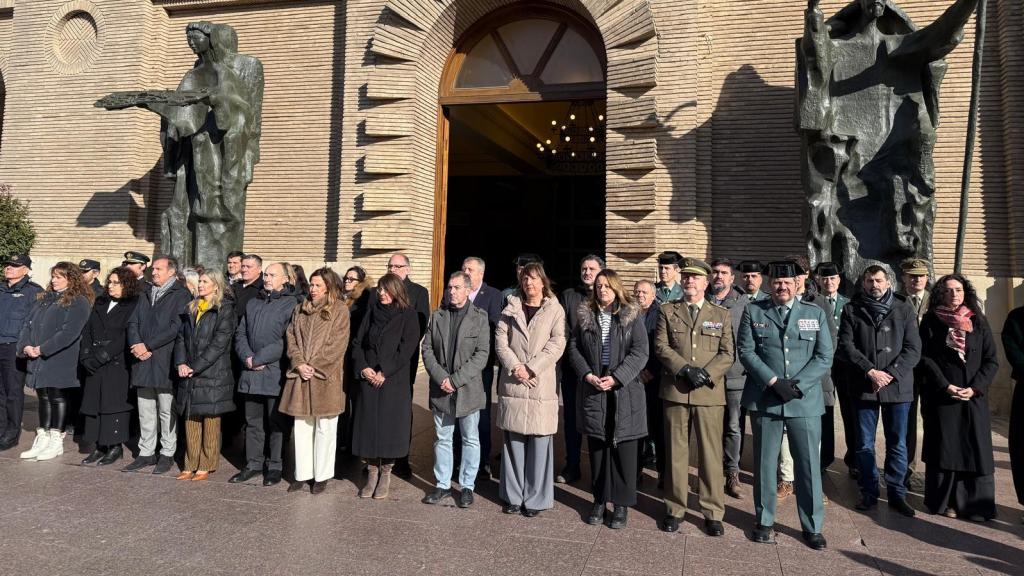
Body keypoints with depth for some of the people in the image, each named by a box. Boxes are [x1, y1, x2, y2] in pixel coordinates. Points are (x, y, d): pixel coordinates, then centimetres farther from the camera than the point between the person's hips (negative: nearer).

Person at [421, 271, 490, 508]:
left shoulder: (479, 317, -4)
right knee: (442, 439, 13)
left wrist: (456, 380, -16)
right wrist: (441, 377, -11)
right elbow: (427, 349, 4)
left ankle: (467, 486, 21)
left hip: (468, 389, -3)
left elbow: (482, 354, -11)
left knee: (470, 440, 8)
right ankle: (442, 484, 25)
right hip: (441, 390, 3)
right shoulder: (437, 316, 7)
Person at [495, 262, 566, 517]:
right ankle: (513, 496, 18)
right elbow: (500, 341, 3)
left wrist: (531, 369, -14)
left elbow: (556, 345, -6)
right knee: (513, 441, 8)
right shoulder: (510, 309, 11)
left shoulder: (555, 311, 4)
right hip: (512, 385, 2)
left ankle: (535, 498, 11)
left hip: (541, 386, -2)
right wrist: (515, 367, -12)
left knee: (539, 443, 1)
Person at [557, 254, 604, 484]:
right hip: (572, 368, 2)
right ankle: (571, 466, 17)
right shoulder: (568, 296, 10)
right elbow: (562, 331, 4)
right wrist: (576, 356, -6)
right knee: (571, 417, 7)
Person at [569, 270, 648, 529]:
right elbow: (574, 348, 5)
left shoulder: (632, 316, 0)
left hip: (624, 391, -2)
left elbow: (640, 352, -7)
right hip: (592, 390, 2)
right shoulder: (585, 315, 8)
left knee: (624, 448, 3)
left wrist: (616, 377, -16)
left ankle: (622, 504, 14)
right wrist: (587, 375, -9)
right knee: (597, 447, 10)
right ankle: (599, 500, 22)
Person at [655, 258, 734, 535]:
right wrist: (685, 369, -15)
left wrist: (707, 373, -13)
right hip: (675, 391, 0)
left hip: (710, 393, 0)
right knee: (676, 451, 7)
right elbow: (660, 346, -2)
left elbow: (728, 353, 3)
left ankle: (713, 512, 15)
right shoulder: (667, 311, 8)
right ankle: (674, 509, 19)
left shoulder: (721, 315, 10)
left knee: (711, 453, 3)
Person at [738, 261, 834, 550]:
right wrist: (773, 382, -14)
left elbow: (824, 357, 1)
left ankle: (813, 526, 21)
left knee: (809, 464, 5)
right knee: (765, 462, 9)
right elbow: (746, 352, -3)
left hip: (805, 400, 1)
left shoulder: (815, 314, 7)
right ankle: (764, 520, 24)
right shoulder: (753, 311, 5)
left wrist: (797, 386, -11)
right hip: (764, 399, 0)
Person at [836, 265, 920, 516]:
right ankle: (869, 491, 21)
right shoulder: (852, 310, 3)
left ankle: (897, 493, 21)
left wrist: (890, 373, -13)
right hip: (863, 387, 0)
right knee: (865, 445, 8)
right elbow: (846, 346, -4)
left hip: (897, 386, 0)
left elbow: (913, 349, -2)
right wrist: (870, 371, -14)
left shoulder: (904, 309, 4)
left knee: (897, 444, 8)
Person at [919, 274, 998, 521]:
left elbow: (991, 360, 4)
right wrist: (946, 386, -12)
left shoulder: (978, 322, 8)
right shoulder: (931, 321, 3)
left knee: (976, 450, 1)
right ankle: (943, 502, 8)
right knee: (944, 449, 0)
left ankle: (976, 504, 10)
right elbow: (925, 357, -3)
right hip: (941, 396, -2)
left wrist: (975, 388, -9)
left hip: (974, 397, 2)